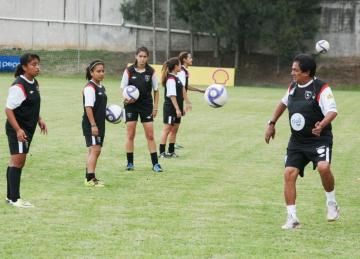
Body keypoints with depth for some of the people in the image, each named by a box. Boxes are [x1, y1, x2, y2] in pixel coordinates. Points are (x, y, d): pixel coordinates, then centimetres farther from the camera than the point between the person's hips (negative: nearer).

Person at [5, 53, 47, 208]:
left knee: (17, 162, 14)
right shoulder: (18, 86, -20)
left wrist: (39, 120, 16)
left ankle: (11, 196, 21)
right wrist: (18, 130, -26)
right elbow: (8, 109, -21)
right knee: (18, 161, -9)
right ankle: (14, 199, -6)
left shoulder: (34, 83, 9)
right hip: (18, 130, -9)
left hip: (28, 129, 9)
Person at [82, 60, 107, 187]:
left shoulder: (101, 87, 14)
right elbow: (88, 107, -20)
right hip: (91, 125, -9)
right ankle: (90, 179, -19)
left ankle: (90, 176, 21)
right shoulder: (90, 88, -14)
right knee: (94, 149, -15)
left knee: (96, 151, 13)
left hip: (99, 124, 9)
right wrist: (93, 125, -23)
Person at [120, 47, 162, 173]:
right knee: (130, 135, 2)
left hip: (147, 105, 1)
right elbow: (123, 88, 0)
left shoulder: (151, 72, -1)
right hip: (131, 105, 0)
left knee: (150, 135, 0)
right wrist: (126, 99, -19)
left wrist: (155, 107, 2)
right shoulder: (129, 71, -4)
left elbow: (156, 90, 6)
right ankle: (130, 163, 10)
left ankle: (155, 163, 3)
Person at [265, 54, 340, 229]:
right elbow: (283, 103, 28)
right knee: (289, 173, -7)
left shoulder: (321, 88, -12)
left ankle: (331, 203, -2)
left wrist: (322, 125, -37)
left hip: (319, 140, -6)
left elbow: (332, 111, -19)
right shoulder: (293, 87, 9)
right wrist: (272, 124, 26)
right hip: (297, 141, 6)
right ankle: (292, 218, 0)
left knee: (323, 167, -29)